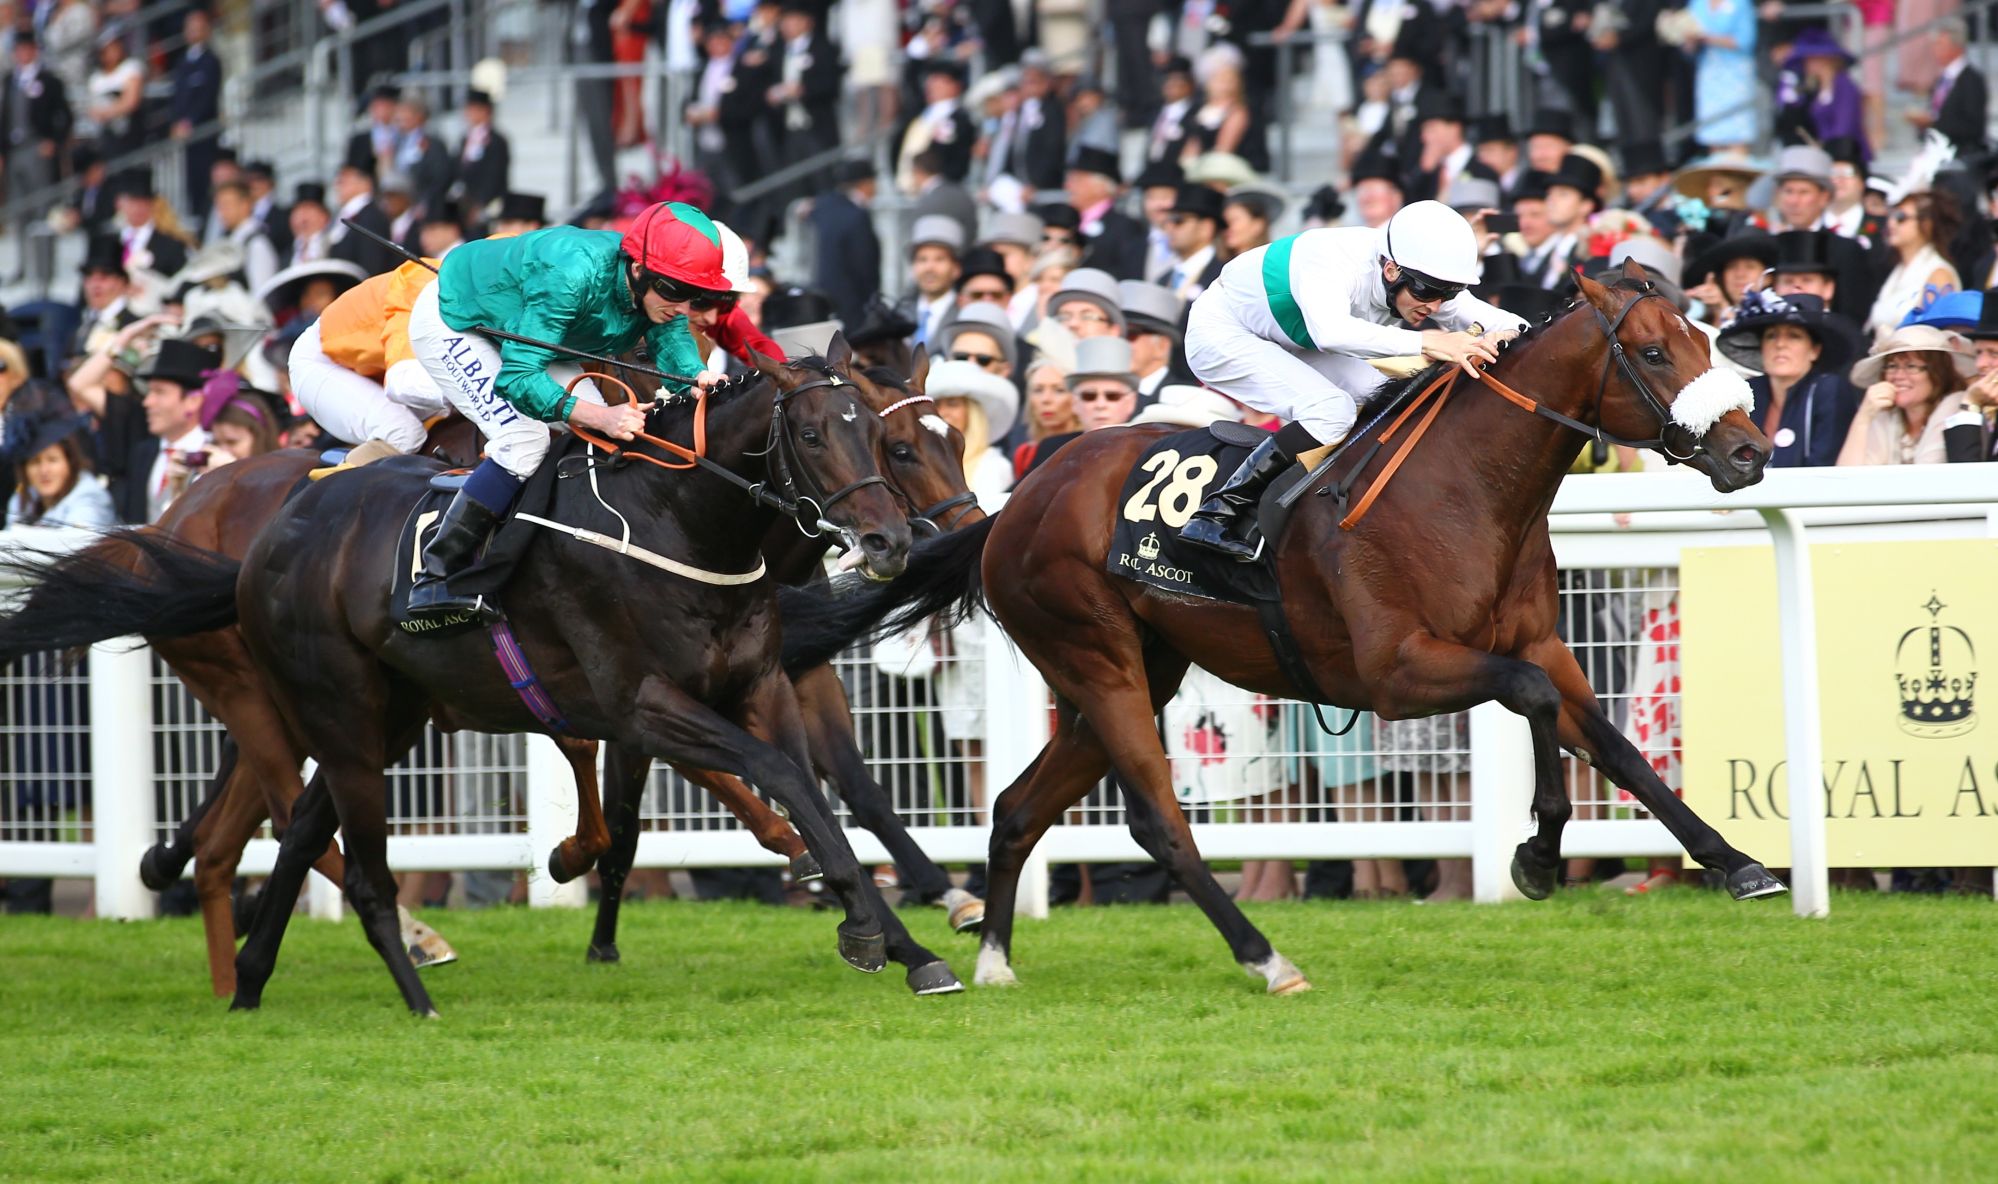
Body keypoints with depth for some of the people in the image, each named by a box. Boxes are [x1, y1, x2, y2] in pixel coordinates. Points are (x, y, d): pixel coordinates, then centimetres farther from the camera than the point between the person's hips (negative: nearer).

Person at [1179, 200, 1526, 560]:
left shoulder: (1426, 281, -15)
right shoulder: (1332, 263, -38)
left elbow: (1507, 324, -15)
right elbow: (1331, 331, -58)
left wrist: (1507, 335, -40)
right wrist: (1425, 343, -64)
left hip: (1288, 346, 9)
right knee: (1332, 410, -27)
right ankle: (1219, 516, -23)